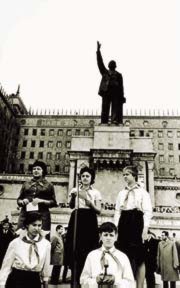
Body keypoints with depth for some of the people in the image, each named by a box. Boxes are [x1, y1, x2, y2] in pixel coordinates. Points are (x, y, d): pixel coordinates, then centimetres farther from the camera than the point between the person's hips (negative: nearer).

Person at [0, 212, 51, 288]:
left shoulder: (46, 244, -4)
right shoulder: (15, 243, -8)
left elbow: (45, 267, 7)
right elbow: (6, 266, -2)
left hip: (35, 281, 2)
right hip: (16, 280, -1)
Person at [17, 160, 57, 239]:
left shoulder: (48, 185, 11)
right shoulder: (26, 184, 17)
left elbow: (53, 203, 6)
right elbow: (18, 200, 20)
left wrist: (42, 201, -10)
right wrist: (22, 201, -2)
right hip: (25, 215, 2)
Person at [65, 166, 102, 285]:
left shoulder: (96, 192, 7)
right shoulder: (75, 190, 11)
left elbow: (99, 211, -2)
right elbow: (71, 206, -1)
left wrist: (87, 199, -15)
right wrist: (73, 197, -22)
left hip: (89, 221, -1)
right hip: (76, 219, 1)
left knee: (88, 250, -5)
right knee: (75, 250, -1)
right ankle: (75, 280, 13)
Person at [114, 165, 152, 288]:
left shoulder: (143, 192, 5)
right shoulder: (121, 193, 18)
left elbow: (148, 211, -3)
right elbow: (117, 211, 15)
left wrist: (145, 229, -14)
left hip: (136, 221, -4)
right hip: (123, 222, 4)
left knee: (139, 256, -3)